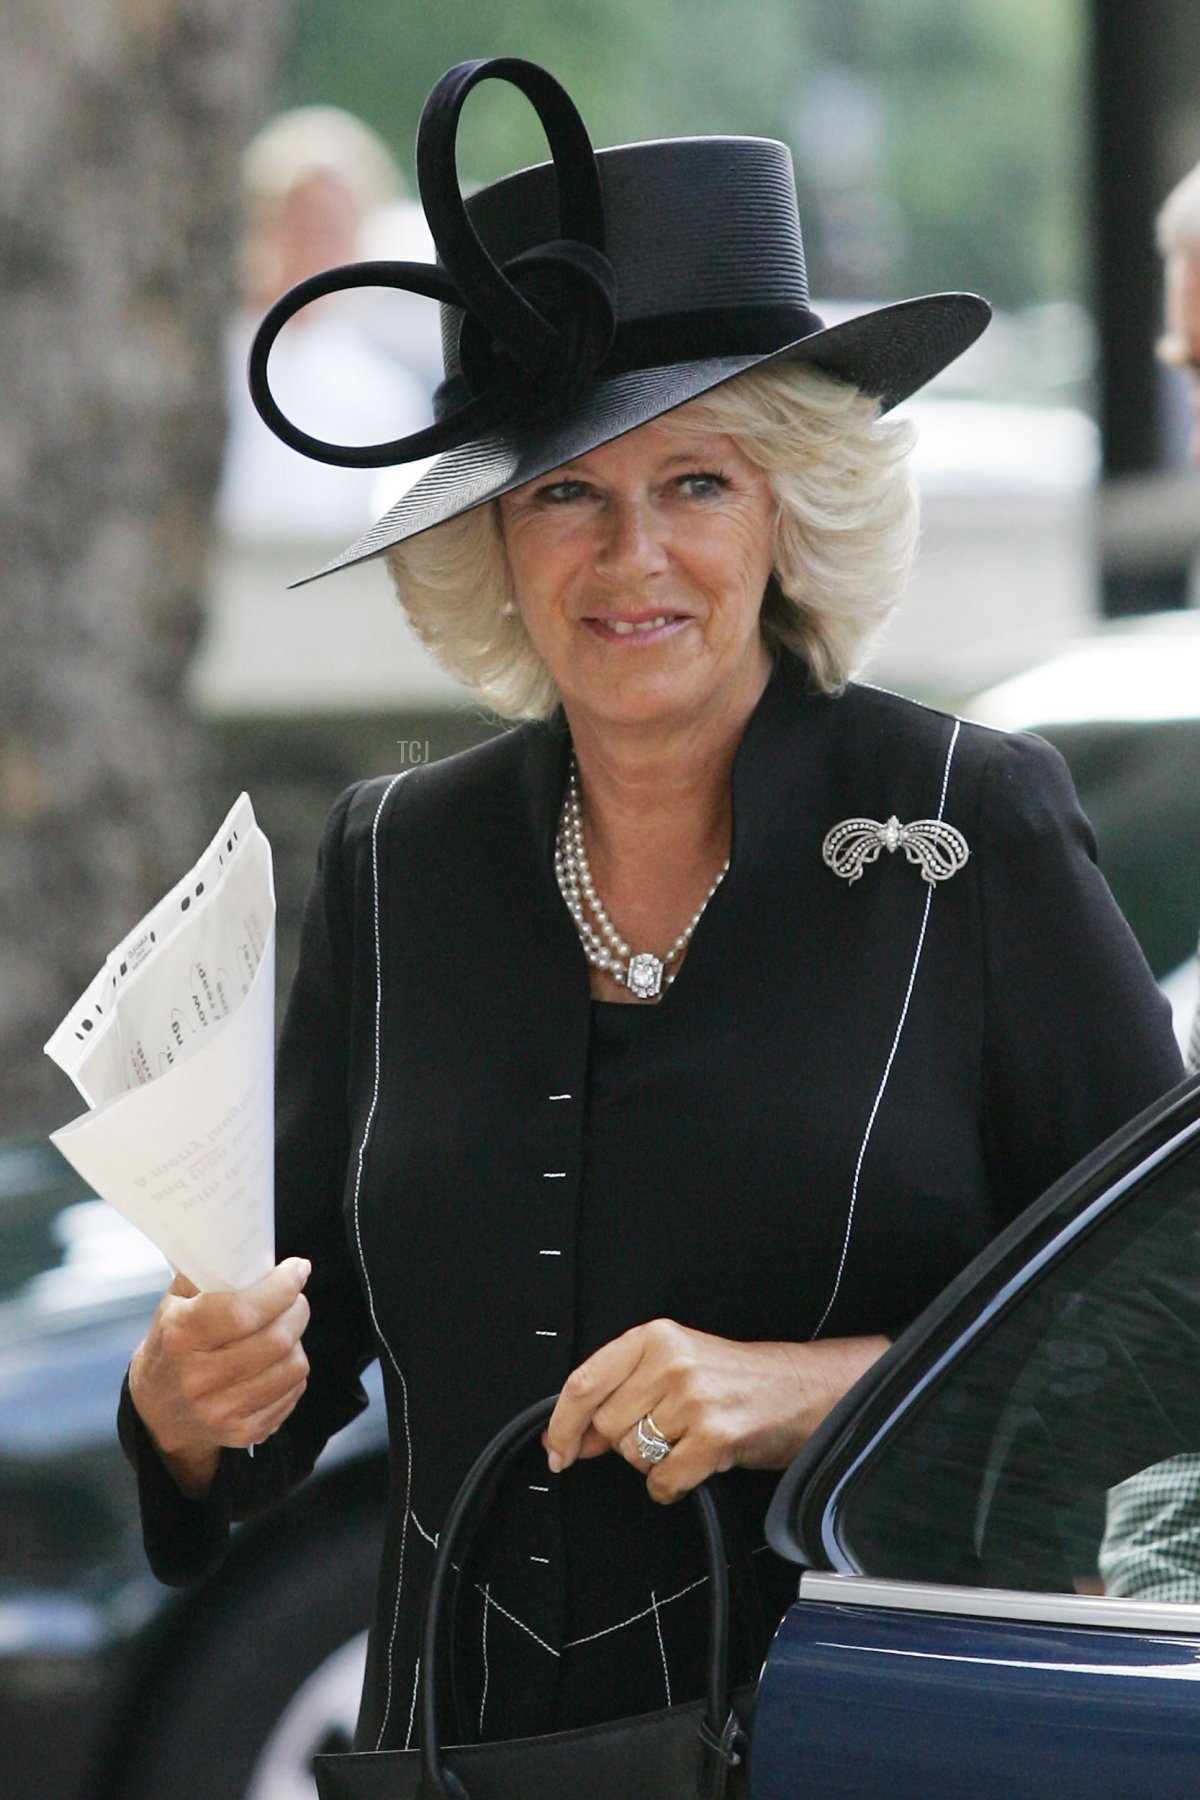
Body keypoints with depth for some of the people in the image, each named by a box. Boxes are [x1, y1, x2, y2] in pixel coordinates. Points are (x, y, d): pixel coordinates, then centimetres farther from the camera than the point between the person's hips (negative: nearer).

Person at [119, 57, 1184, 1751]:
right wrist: (192, 1409, -5)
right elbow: (314, 1340, 16)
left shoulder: (978, 828, 0)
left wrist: (819, 1387, -13)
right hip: (480, 1729, 6)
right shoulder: (394, 863, 10)